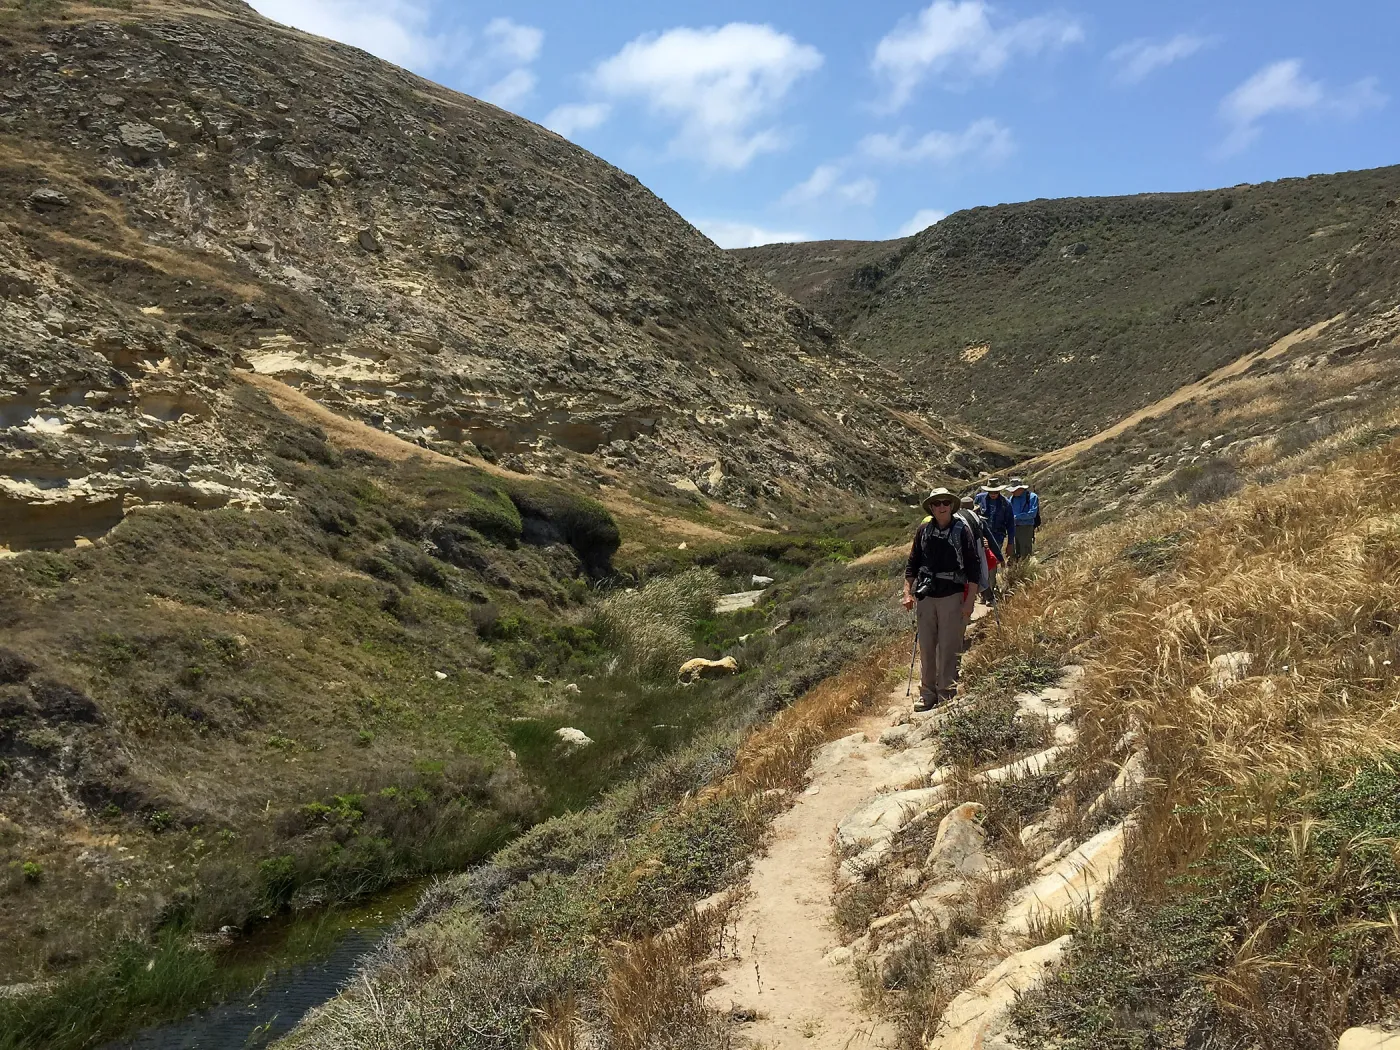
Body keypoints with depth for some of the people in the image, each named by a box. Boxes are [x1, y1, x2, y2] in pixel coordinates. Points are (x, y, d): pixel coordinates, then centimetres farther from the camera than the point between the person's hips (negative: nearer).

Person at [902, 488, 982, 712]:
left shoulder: (962, 529, -5)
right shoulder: (924, 529, 4)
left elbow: (973, 565, -4)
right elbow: (912, 563, 11)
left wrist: (970, 599, -7)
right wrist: (908, 592, 6)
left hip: (952, 595, -3)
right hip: (925, 595, 4)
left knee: (949, 649, -1)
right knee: (926, 647, 8)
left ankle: (947, 694, 9)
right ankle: (927, 695, 18)